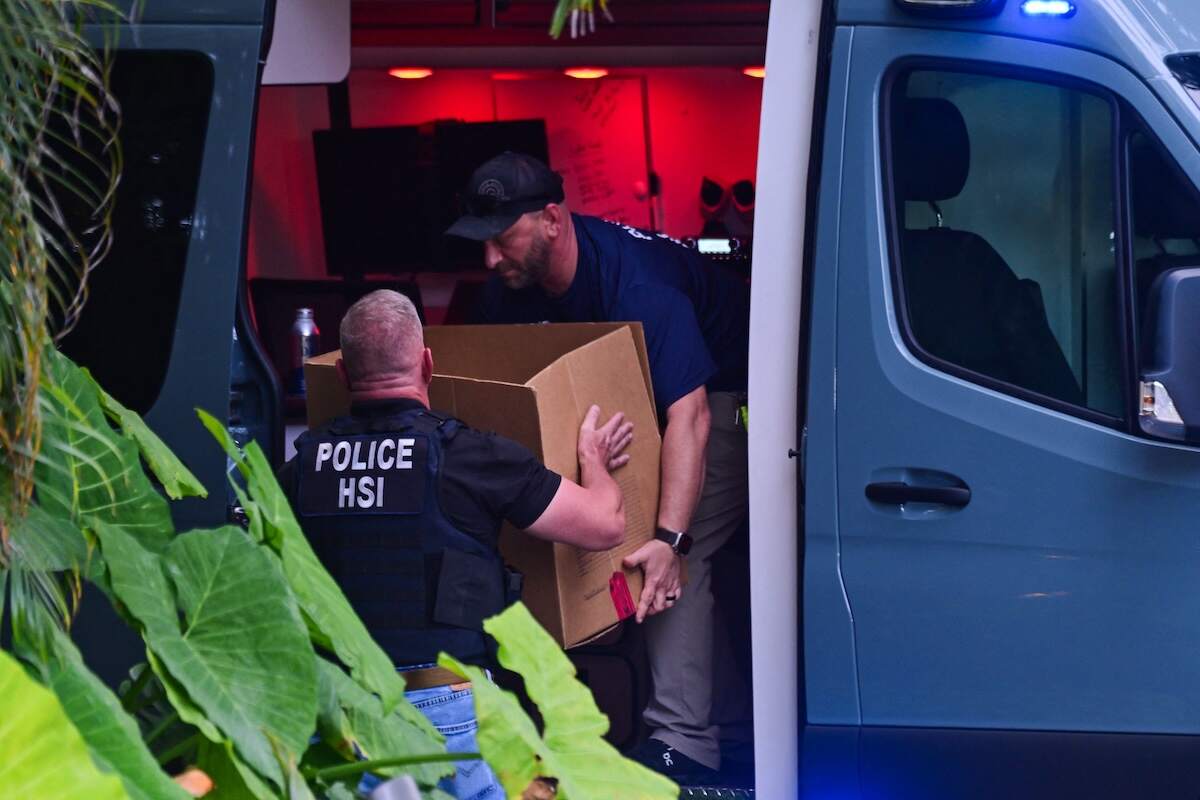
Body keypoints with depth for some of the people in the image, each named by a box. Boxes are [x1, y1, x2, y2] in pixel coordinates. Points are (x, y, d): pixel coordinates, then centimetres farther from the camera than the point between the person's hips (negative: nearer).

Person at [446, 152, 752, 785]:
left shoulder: (637, 281, -37)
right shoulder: (512, 287, -11)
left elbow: (689, 414, -43)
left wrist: (669, 540, -50)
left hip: (724, 395, -9)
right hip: (639, 397, 9)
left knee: (683, 563, -21)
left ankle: (683, 742, -21)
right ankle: (735, 726, 19)